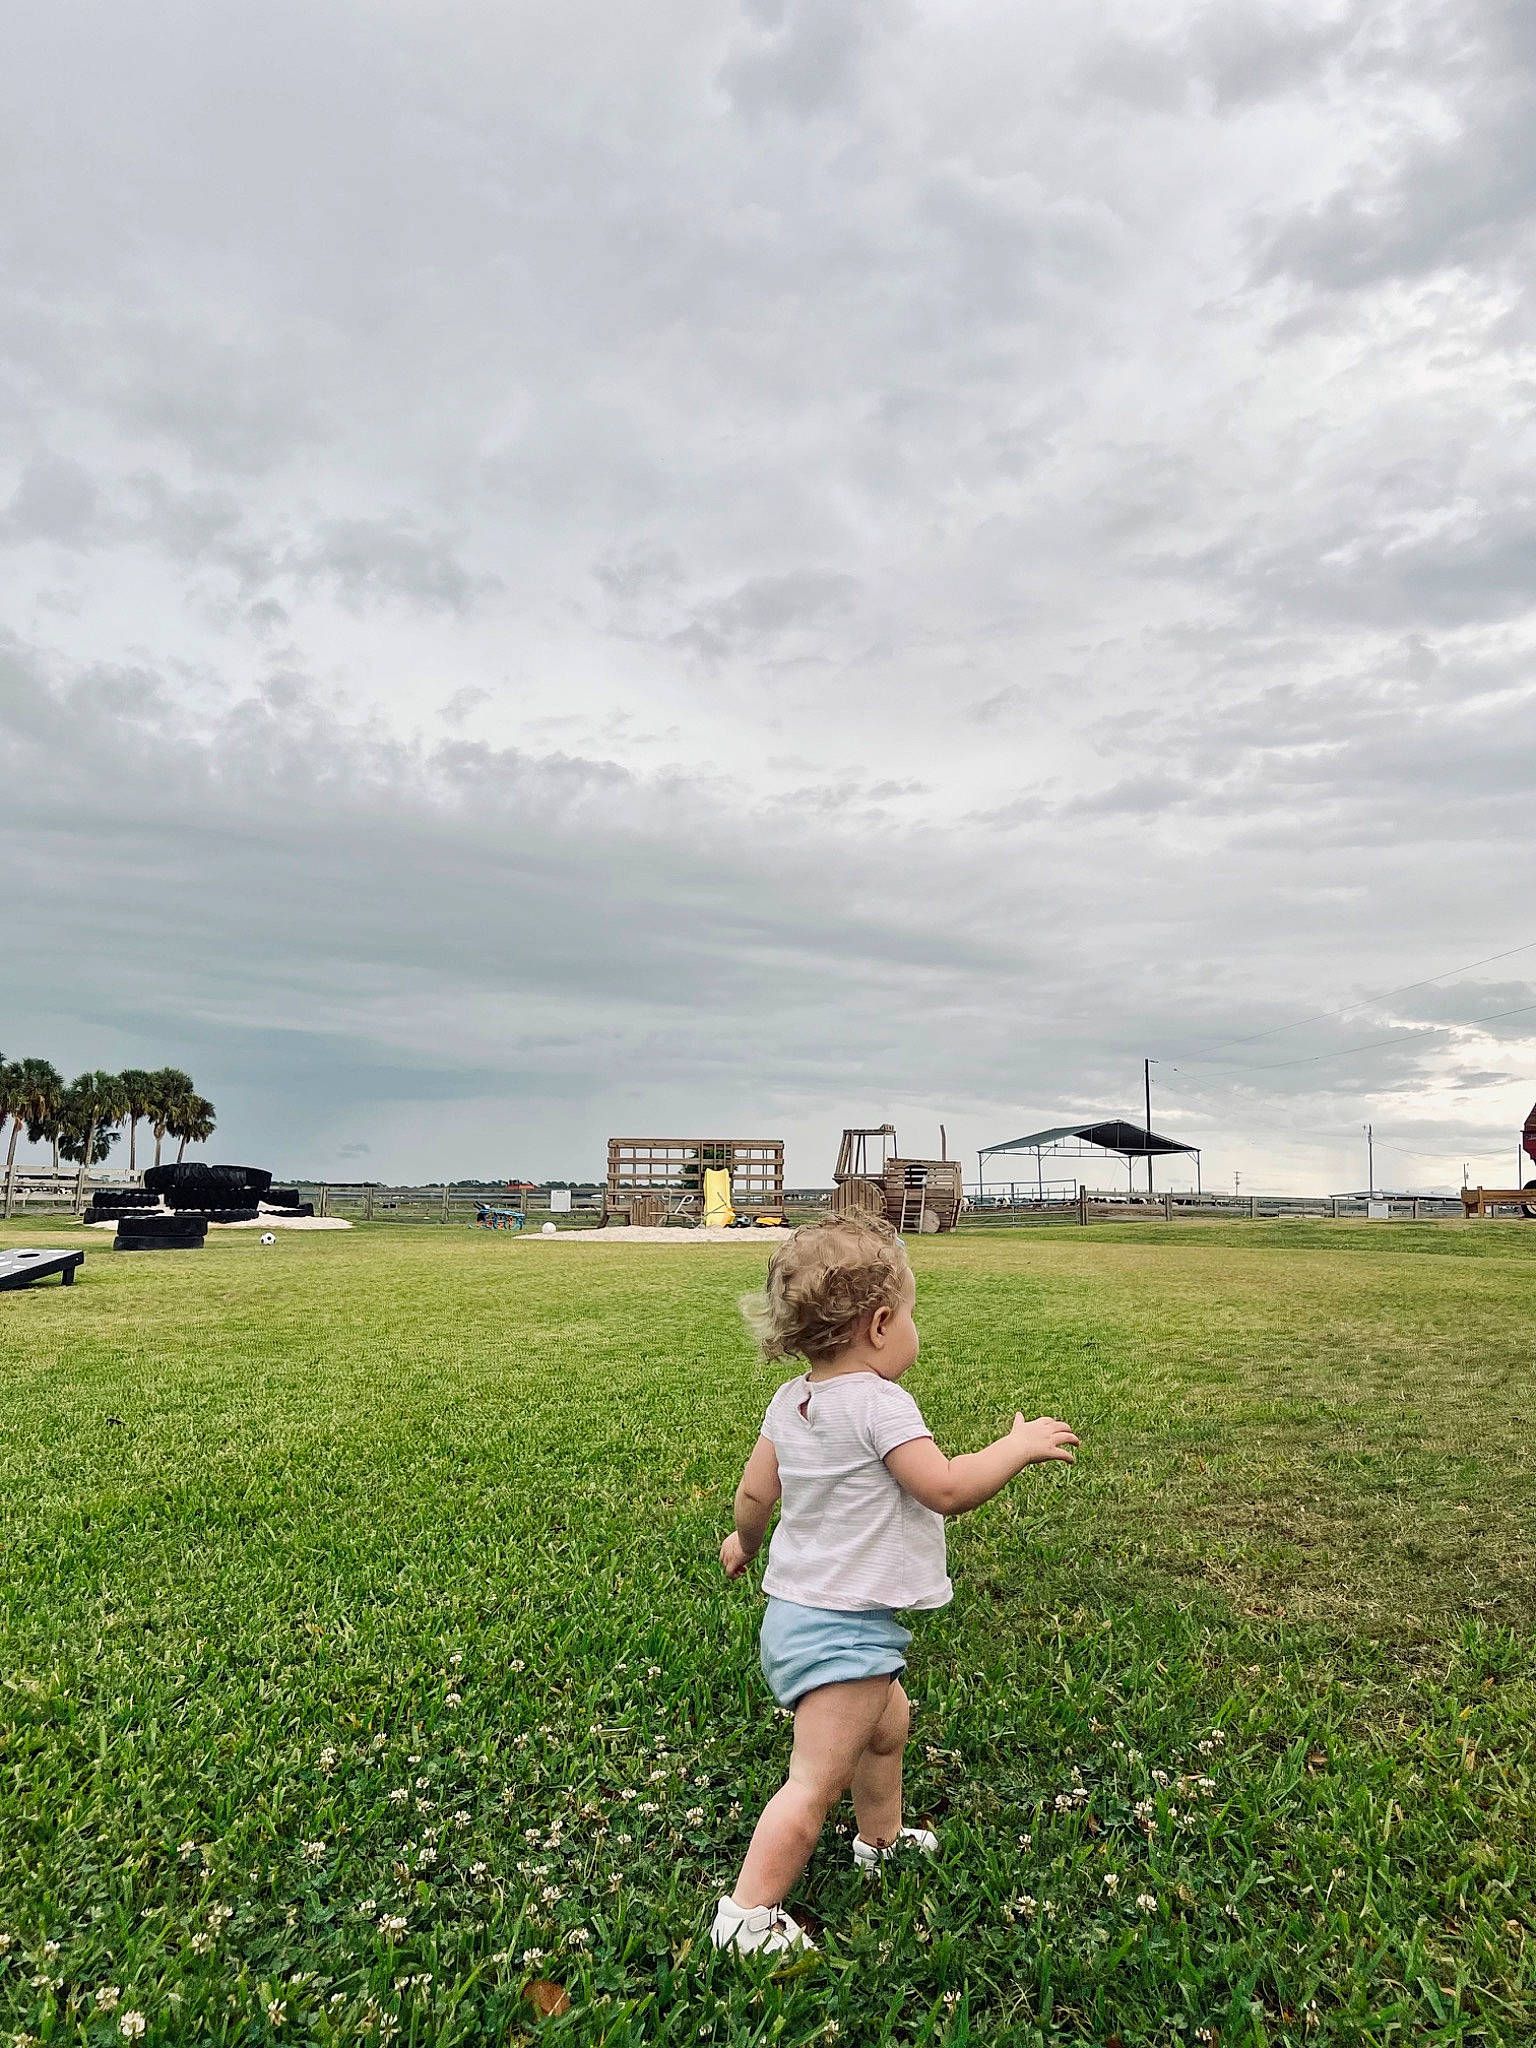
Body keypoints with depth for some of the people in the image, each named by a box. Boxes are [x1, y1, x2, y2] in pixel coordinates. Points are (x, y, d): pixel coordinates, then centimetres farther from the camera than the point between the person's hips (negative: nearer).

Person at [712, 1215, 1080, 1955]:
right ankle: (747, 1914, 7)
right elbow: (947, 1488, -25)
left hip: (795, 1611, 10)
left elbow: (754, 1491, 9)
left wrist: (744, 1542, 29)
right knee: (817, 1782, 0)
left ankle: (881, 1837, 49)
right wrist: (1020, 1446, -11)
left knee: (887, 1722, 30)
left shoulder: (789, 1401, 2)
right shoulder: (880, 1404, -23)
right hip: (844, 1628, -10)